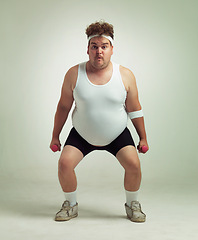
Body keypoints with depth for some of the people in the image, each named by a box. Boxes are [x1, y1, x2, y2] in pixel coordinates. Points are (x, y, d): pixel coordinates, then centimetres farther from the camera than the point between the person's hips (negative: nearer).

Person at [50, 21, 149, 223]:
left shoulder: (125, 75, -10)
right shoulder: (74, 74, -11)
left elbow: (134, 109, -1)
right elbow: (63, 107, -1)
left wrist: (143, 138, 3)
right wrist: (55, 136, 3)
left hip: (118, 134, 0)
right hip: (81, 135, 1)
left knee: (133, 164, -17)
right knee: (64, 163, -15)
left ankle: (132, 205, 12)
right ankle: (71, 205, 11)